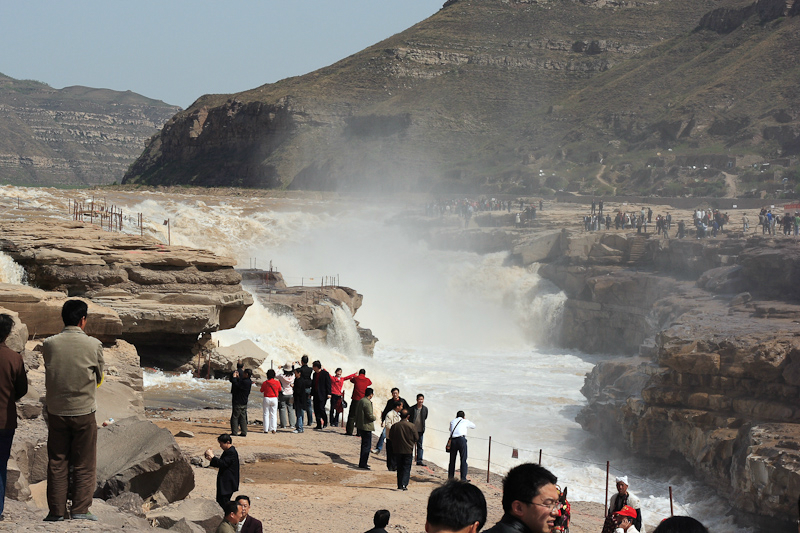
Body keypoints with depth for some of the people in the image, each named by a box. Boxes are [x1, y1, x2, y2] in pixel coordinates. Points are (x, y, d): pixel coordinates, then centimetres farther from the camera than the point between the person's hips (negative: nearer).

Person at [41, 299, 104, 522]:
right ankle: (80, 510, 9)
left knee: (57, 463, 10)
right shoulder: (93, 345, -10)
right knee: (84, 465, 9)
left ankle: (56, 510, 13)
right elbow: (99, 378, 2)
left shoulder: (49, 344, -6)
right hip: (84, 410, -2)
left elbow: (49, 373, 7)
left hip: (56, 410, 2)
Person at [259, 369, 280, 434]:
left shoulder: (264, 383, -10)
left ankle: (266, 429, 3)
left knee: (266, 414, 6)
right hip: (274, 399, 1)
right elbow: (280, 390, 9)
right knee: (273, 414, 7)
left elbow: (261, 391, 3)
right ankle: (273, 429, -1)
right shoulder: (277, 382, -6)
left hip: (266, 399, -1)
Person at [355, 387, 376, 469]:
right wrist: (374, 417, -1)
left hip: (360, 426, 10)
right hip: (366, 426, -10)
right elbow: (370, 416, -21)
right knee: (367, 446, -5)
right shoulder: (367, 403, -20)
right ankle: (362, 464, -5)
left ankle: (362, 463, 26)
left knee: (364, 445, 20)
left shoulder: (360, 401, 10)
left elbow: (357, 413, 17)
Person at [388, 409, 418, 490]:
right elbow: (416, 438, -2)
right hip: (408, 450, -2)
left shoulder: (394, 426, -6)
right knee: (407, 468, 4)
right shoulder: (411, 426, -10)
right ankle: (404, 484, -9)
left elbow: (390, 438, 2)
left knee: (399, 468, 13)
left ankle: (400, 486, 13)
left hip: (397, 450, 2)